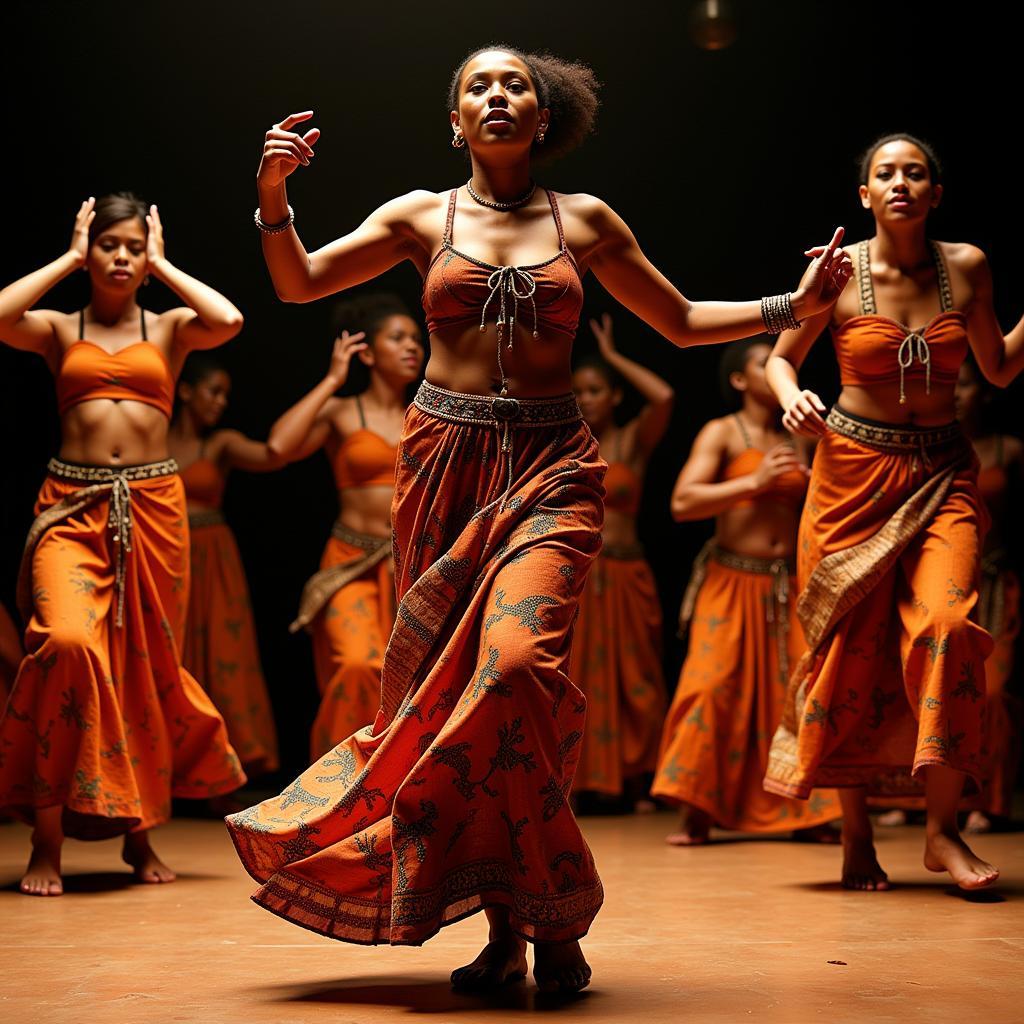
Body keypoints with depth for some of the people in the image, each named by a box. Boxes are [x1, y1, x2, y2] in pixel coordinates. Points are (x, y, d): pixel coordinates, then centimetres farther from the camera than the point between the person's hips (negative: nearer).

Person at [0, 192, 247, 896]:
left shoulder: (168, 329, 12)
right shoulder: (59, 329, 11)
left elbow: (229, 321, -10)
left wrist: (162, 265, 3)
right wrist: (69, 258, 1)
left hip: (152, 506, 2)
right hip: (72, 506, -2)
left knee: (146, 666, 7)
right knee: (67, 642, -24)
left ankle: (139, 835, 24)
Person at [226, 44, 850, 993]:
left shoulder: (584, 220, 12)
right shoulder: (422, 215, 12)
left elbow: (683, 321, 17)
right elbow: (299, 283, 5)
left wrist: (792, 304, 7)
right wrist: (273, 195, -11)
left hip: (550, 467, -1)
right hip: (443, 458, 2)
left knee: (517, 659, -22)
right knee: (444, 682, -1)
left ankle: (551, 915, -8)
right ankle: (507, 922, 10)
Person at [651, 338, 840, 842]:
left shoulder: (797, 441, 14)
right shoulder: (721, 433, 0)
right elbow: (682, 503, -13)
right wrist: (754, 482, -17)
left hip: (789, 585, 4)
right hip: (732, 580, -4)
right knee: (712, 687, -10)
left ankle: (808, 813, 7)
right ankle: (696, 814, -3)